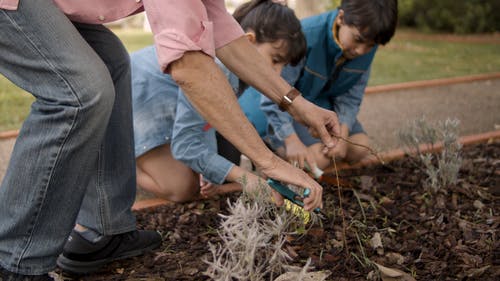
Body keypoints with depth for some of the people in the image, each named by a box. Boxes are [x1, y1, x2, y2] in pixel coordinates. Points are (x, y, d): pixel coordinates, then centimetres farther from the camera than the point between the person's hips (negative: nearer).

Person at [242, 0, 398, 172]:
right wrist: (292, 141, -41)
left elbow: (351, 95, -6)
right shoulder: (305, 37, -33)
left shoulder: (367, 47, -14)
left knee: (360, 148, -5)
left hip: (319, 102, 6)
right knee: (317, 159, -22)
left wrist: (342, 134, -21)